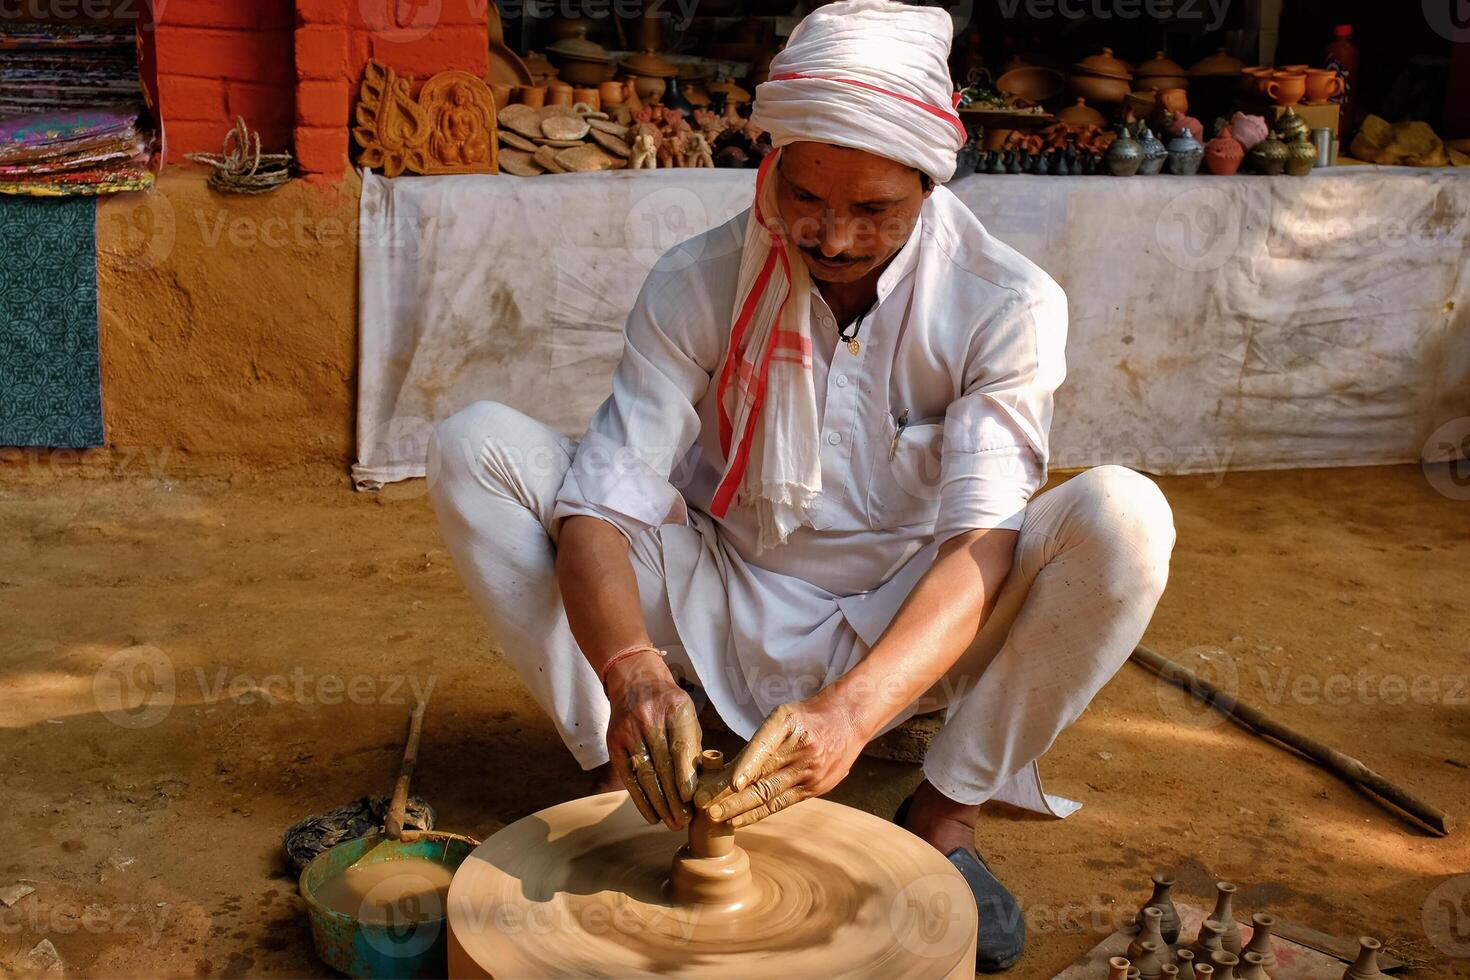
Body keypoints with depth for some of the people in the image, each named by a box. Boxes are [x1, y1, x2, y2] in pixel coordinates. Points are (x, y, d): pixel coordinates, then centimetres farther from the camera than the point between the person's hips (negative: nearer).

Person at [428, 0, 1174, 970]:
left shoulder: (1006, 305, -16)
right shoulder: (696, 285, -13)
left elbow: (981, 542, -26)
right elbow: (601, 505, -20)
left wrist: (853, 709, -44)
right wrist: (630, 666, -42)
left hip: (907, 637, 0)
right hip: (725, 620, 1)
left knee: (1124, 516, -29)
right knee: (478, 448, -17)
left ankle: (947, 812, -11)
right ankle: (620, 781, -11)